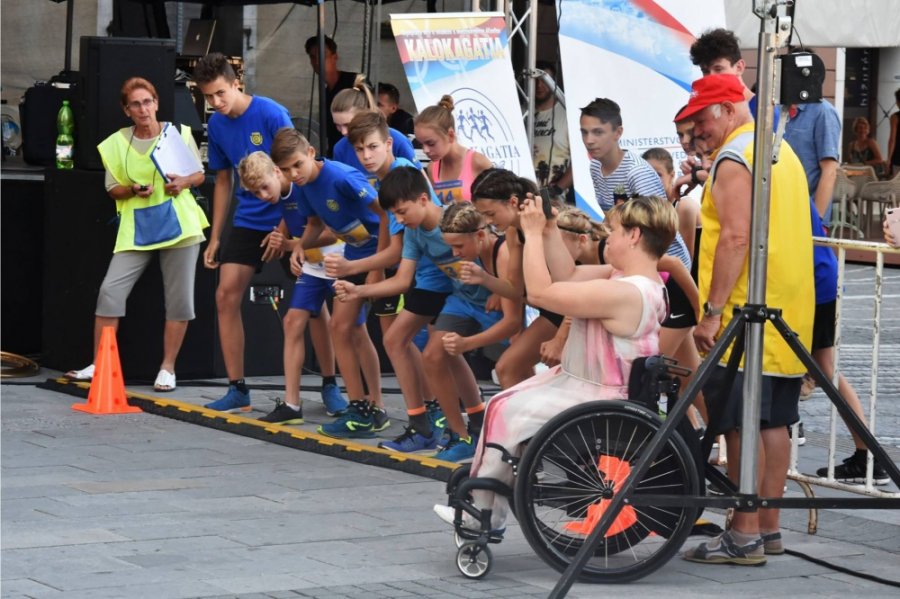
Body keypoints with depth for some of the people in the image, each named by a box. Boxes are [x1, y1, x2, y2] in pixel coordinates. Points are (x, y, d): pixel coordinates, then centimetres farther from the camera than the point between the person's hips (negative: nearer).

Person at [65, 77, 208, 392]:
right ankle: (98, 364, 1)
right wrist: (133, 190, -14)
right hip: (135, 227, 1)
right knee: (111, 290, -8)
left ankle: (167, 368, 12)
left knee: (179, 299, 0)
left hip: (177, 222, -1)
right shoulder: (116, 143, 3)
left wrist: (184, 181, -13)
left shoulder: (179, 133, 2)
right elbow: (113, 189, 7)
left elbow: (199, 174, 9)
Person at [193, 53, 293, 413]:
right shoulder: (216, 126, 4)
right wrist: (215, 237, 12)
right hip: (248, 222, 6)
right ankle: (237, 390, 3)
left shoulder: (271, 114, -15)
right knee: (226, 296, -4)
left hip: (287, 220, -6)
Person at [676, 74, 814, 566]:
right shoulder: (782, 152, 17)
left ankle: (745, 537, -7)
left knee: (741, 424, -7)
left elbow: (736, 238, -20)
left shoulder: (734, 159, -12)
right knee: (773, 422, 11)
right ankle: (769, 528, 16)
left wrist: (712, 311, -19)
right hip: (786, 317, 10)